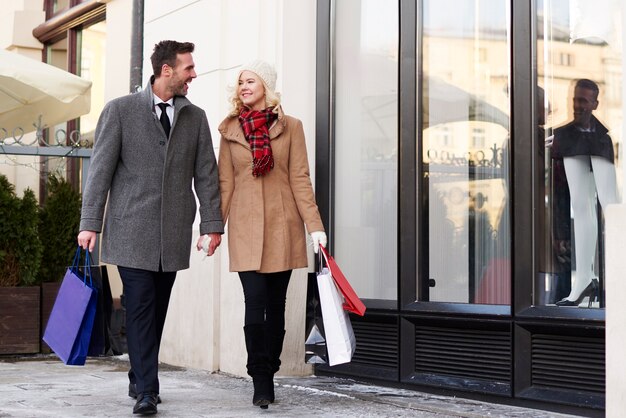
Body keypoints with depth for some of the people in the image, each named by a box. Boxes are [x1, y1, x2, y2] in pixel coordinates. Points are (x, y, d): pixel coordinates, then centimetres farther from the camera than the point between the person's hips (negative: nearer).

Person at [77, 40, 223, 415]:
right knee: (141, 307, -7)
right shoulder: (120, 110, 2)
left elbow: (206, 173, 11)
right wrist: (91, 224, -5)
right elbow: (101, 169, 0)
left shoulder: (195, 117, 12)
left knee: (157, 310, 6)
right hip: (132, 230, -3)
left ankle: (140, 380, 19)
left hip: (173, 233, 3)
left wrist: (211, 224, 4)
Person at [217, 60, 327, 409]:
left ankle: (267, 377, 17)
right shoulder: (231, 129, 8)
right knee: (255, 301, -10)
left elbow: (300, 179, 1)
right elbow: (225, 183, 7)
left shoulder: (290, 127, 5)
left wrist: (315, 224, -5)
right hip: (246, 226, 0)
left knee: (276, 304, 6)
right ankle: (261, 382, -5)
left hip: (282, 225, 0)